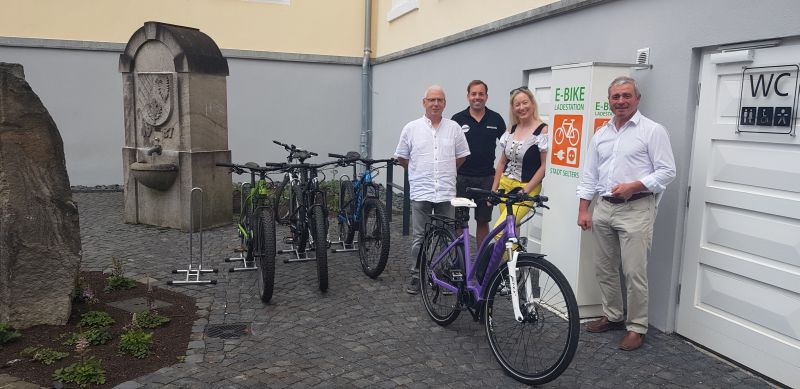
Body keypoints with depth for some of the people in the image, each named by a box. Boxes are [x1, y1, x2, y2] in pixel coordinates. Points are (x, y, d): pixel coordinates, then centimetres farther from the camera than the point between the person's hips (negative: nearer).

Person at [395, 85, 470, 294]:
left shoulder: (454, 128, 4)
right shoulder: (411, 128, 1)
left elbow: (461, 156, 13)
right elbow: (402, 157, 9)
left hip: (447, 193, 1)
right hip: (421, 192, -1)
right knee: (418, 238, 6)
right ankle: (416, 275, 17)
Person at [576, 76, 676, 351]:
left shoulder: (653, 131, -4)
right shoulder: (601, 134, 13)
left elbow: (667, 171, -7)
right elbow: (589, 175, 14)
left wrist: (633, 186, -19)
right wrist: (583, 210, 8)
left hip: (635, 209, -6)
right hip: (603, 208, 6)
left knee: (634, 272, -4)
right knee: (604, 269, 13)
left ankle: (636, 327, 10)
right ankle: (612, 316, 29)